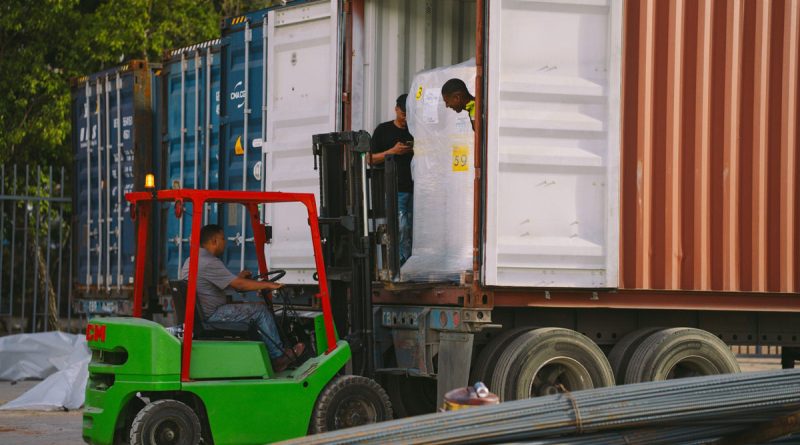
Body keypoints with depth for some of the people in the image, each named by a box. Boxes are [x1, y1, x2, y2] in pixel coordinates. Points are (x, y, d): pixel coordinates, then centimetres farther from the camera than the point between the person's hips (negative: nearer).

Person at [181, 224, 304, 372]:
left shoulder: (191, 261, 15)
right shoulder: (209, 263, -18)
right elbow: (238, 285, -20)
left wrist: (237, 278, 22)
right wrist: (267, 285, -11)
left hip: (198, 314, 11)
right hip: (212, 317, -11)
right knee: (260, 310, -5)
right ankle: (279, 357, 3)